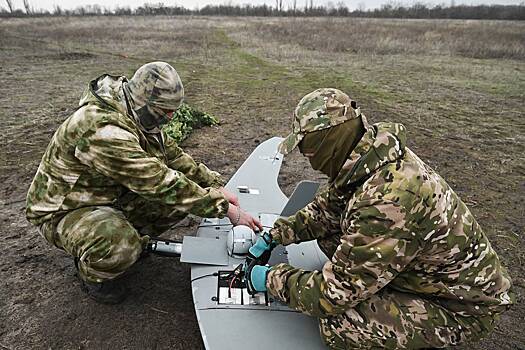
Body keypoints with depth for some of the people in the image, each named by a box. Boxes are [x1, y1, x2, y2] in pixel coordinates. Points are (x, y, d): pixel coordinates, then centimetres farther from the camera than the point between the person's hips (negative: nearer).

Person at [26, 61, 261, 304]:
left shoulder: (138, 115, -6)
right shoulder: (104, 130, -35)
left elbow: (173, 155, 2)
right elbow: (161, 183, -37)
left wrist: (217, 188, -7)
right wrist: (226, 209, -31)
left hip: (111, 195, 8)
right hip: (62, 211, -7)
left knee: (183, 194, -9)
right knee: (120, 248, -38)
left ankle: (132, 240, 11)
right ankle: (92, 274, -1)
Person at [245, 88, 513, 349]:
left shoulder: (386, 201, -38)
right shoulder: (378, 155, -10)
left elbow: (335, 293, -28)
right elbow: (324, 209, 4)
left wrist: (271, 279, -14)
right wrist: (274, 237, 0)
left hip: (461, 306, -7)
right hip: (428, 271, 8)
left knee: (337, 324, -24)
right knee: (328, 233, 0)